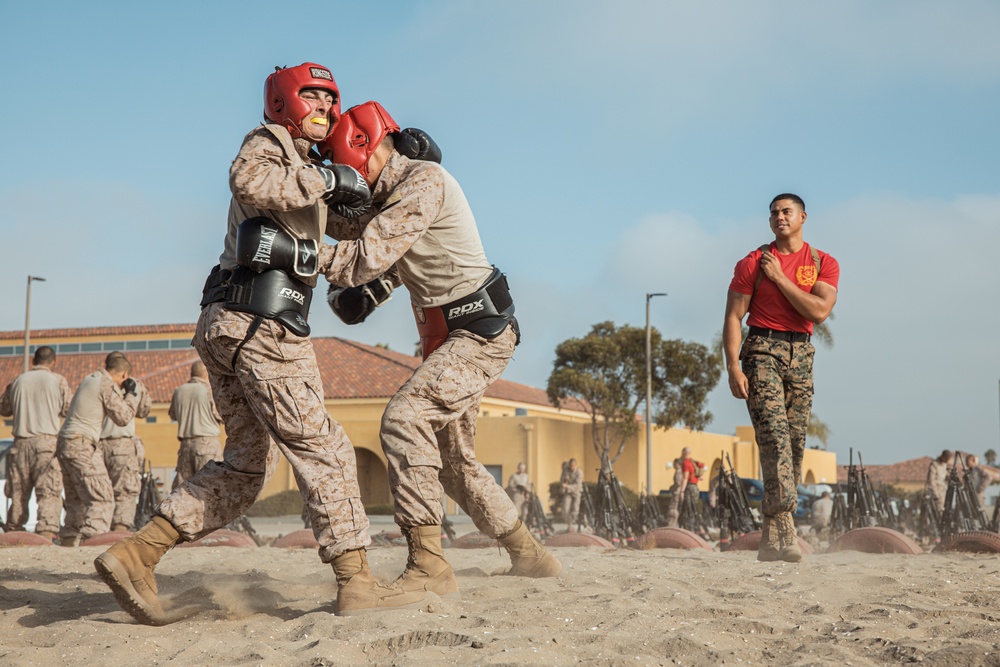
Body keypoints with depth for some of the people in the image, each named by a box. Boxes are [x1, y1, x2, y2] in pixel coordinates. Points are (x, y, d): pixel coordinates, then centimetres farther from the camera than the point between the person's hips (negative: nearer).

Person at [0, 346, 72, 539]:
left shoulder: (18, 381, 10)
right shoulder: (58, 381, 0)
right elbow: (68, 410, 5)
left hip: (21, 442, 4)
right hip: (47, 442, -4)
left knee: (18, 492, 12)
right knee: (49, 491, -7)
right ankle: (47, 531, -21)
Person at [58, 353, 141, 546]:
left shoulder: (89, 378, 15)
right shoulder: (108, 386, -10)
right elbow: (123, 417, -6)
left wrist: (121, 392, 22)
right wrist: (132, 394, 6)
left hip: (64, 443, 9)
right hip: (82, 445, -9)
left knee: (76, 497, 17)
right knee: (102, 497, -9)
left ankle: (69, 538, 18)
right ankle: (92, 537, -19)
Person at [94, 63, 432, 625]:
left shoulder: (303, 168, 30)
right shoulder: (267, 142, 2)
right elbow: (250, 181, -21)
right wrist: (327, 179, -15)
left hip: (225, 325, 10)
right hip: (262, 320, -10)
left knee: (247, 465, 10)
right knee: (324, 449, -9)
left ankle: (136, 555, 5)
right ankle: (356, 582, -10)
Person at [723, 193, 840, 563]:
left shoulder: (824, 264, 7)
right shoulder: (752, 263, 3)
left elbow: (819, 311, -9)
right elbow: (733, 317, -1)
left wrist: (779, 277, -9)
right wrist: (733, 366, -12)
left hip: (801, 354, 3)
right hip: (762, 351, -3)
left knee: (795, 443, 1)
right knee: (775, 436, -18)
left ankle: (770, 539, 6)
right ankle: (784, 531, -26)